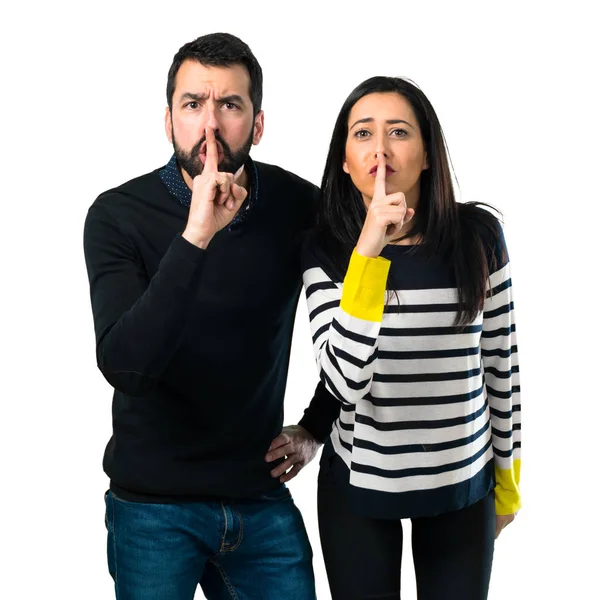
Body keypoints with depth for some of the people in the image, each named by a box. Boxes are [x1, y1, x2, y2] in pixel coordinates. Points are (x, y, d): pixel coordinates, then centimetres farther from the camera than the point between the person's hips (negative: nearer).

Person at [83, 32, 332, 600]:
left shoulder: (297, 204, -5)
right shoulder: (119, 215, -12)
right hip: (155, 507, -2)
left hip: (263, 499, 2)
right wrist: (195, 236, -32)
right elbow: (125, 367, -26)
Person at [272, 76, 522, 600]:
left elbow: (502, 361, 3)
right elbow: (345, 384, -24)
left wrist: (509, 478, 10)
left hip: (462, 481, 1)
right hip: (360, 483, -1)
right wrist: (369, 250, -30)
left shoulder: (478, 236, -9)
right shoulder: (327, 247, -11)